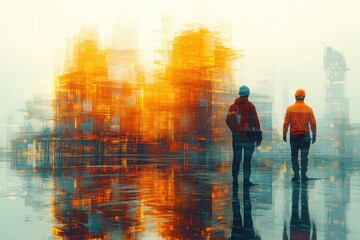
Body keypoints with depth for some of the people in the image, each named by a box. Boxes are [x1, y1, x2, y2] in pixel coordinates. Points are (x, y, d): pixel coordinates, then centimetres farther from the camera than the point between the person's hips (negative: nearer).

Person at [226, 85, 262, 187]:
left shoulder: (233, 106, 7)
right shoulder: (250, 106, -7)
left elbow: (228, 120, 8)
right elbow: (255, 121, -10)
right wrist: (258, 136, -7)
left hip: (236, 136, 4)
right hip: (248, 135, -4)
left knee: (236, 158, 10)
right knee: (247, 158, 0)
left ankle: (235, 179, 12)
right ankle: (246, 179, -1)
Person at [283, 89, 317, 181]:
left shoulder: (290, 109, -3)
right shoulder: (308, 109, -1)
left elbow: (286, 123, -6)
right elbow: (313, 123, -1)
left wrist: (284, 135, 1)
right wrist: (314, 135, 7)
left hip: (294, 135, 0)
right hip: (305, 135, 1)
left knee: (294, 156, 8)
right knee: (304, 156, 5)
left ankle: (296, 174, 2)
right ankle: (303, 175, 3)